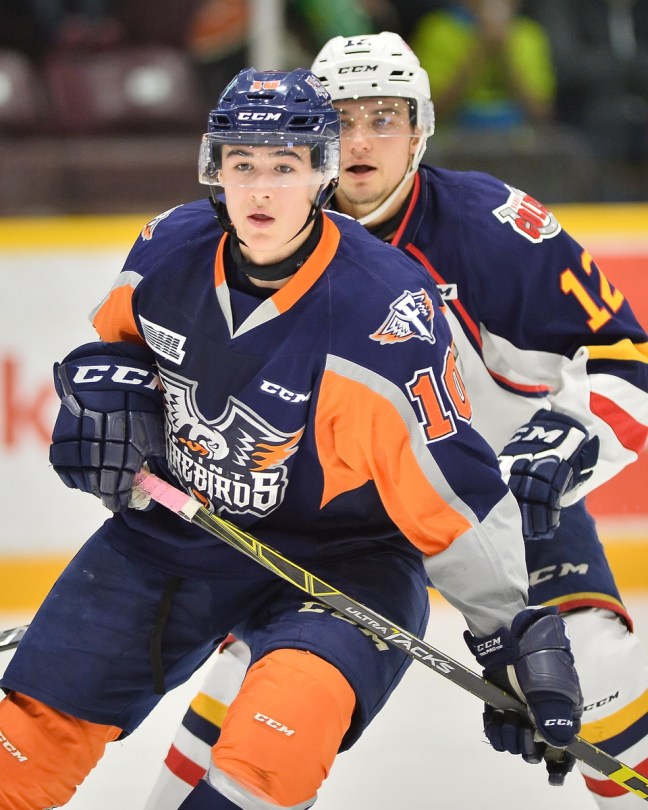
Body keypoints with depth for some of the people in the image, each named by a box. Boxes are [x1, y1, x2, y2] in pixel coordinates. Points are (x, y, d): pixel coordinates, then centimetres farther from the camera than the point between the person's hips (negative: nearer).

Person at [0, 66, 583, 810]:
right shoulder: (170, 250, -9)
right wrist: (105, 398, -7)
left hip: (336, 558, -5)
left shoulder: (381, 308, -26)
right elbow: (116, 338, 15)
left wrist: (516, 637, -24)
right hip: (170, 529, 5)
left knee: (300, 695, -34)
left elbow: (448, 480, -24)